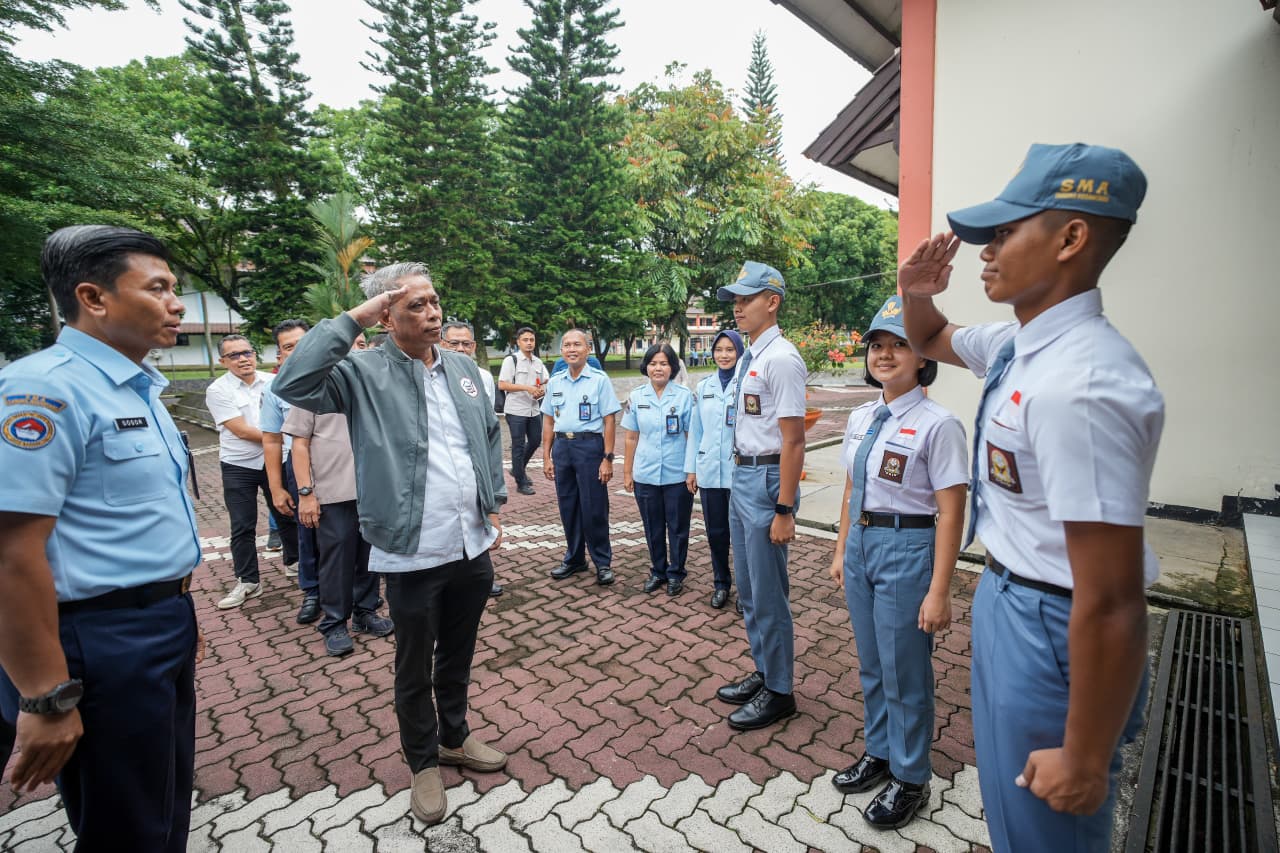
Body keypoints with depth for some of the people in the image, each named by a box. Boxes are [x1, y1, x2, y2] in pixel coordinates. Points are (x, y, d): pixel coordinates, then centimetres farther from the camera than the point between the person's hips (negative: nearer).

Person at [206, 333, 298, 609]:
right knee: (242, 527, 5)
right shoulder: (218, 390, -9)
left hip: (274, 460, 2)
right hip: (239, 466, -2)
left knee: (286, 515, 13)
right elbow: (242, 431, -15)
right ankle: (247, 581, 17)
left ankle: (295, 561, 32)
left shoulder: (272, 382, 0)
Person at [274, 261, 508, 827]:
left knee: (458, 655, 24)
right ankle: (423, 763, 41)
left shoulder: (463, 368, 7)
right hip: (412, 554, -4)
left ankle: (455, 737, 48)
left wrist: (493, 506, 10)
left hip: (473, 546, 5)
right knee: (415, 669, 16)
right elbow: (294, 384, -26)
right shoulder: (363, 374, -9)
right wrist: (352, 320, -21)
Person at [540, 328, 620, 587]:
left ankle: (603, 562, 16)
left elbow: (609, 421, -6)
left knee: (594, 508, 1)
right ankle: (574, 559, 29)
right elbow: (548, 421, 14)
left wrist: (608, 458, -11)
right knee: (567, 507, 13)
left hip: (590, 446, -5)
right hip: (561, 446, 5)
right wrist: (547, 457, 9)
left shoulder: (599, 379, -4)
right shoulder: (555, 381, 10)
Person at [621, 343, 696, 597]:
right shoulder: (636, 397, 3)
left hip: (678, 475, -2)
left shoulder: (685, 395, -4)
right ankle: (657, 571, 32)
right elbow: (630, 438, 6)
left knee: (677, 527, 10)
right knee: (652, 527, 14)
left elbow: (692, 436, -4)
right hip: (645, 476, 2)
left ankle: (676, 574, 27)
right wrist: (627, 472, 5)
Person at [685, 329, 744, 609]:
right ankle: (721, 583, 32)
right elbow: (695, 429, 11)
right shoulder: (703, 387, 9)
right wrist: (691, 468, 10)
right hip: (709, 470, 4)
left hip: (739, 471, -4)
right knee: (715, 531, 13)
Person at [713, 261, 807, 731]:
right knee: (748, 588, 20)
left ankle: (779, 692, 26)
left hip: (767, 479, -10)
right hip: (741, 476, 10)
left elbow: (793, 440, -20)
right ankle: (763, 673, 40)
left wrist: (784, 510, -20)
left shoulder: (781, 359, -16)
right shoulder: (748, 358, 12)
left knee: (768, 592, 5)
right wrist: (739, 476, 17)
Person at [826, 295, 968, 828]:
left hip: (907, 548, -6)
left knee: (904, 669, 9)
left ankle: (910, 778, 34)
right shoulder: (860, 418, 6)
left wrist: (938, 591, -16)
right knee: (870, 662, 21)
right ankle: (878, 753, 44)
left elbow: (950, 513, -16)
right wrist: (841, 551, 14)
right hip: (860, 543, 7)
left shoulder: (937, 425, -15)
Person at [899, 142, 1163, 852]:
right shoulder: (1015, 343, -2)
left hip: (1053, 631, -8)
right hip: (1005, 601, 8)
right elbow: (931, 340, 20)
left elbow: (1110, 602, -29)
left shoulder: (1082, 384, -30)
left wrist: (1086, 758, -19)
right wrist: (916, 294, -3)